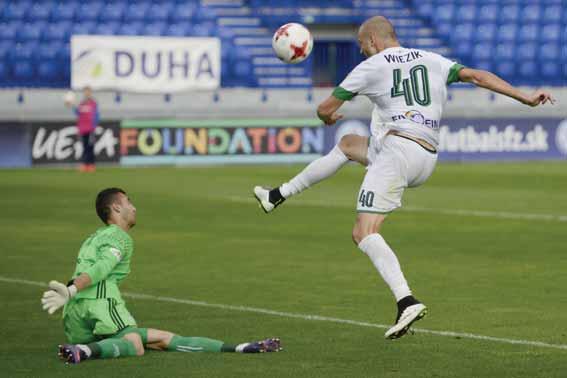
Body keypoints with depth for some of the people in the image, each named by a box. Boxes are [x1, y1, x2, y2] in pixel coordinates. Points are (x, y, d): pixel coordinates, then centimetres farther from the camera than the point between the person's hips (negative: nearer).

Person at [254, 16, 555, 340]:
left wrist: (330, 118, 37)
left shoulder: (371, 67, 5)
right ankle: (279, 196, 36)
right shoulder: (432, 61, 18)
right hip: (428, 158, 8)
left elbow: (325, 110, 12)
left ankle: (407, 301, -33)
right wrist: (524, 97, 5)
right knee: (348, 144, 30)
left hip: (397, 147, -8)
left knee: (364, 233, -13)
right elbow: (477, 76, 7)